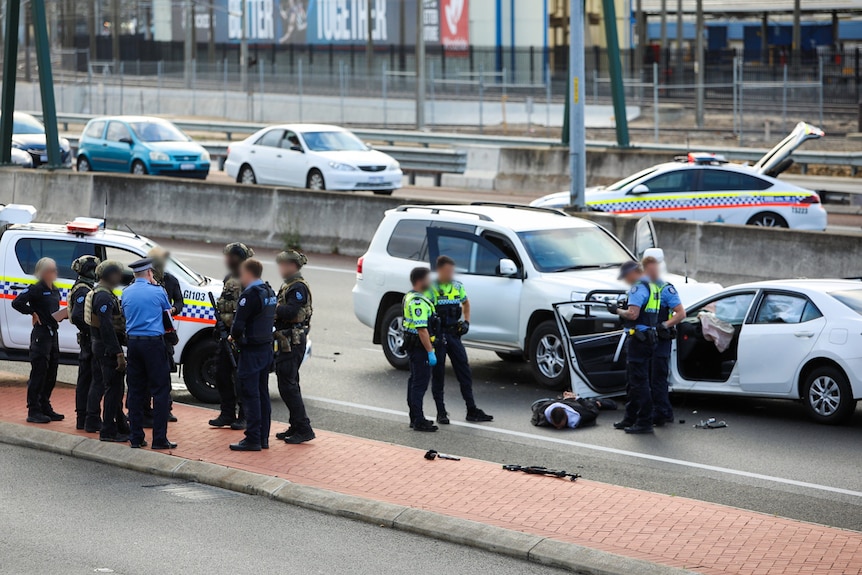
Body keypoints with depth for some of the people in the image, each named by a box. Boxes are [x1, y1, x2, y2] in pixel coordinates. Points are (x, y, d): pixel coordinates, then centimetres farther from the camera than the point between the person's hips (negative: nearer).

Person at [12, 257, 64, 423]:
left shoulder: (55, 291, 14)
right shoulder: (36, 289, -11)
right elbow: (17, 303, -20)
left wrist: (61, 315, 9)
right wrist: (33, 313, -15)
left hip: (53, 333, 8)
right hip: (41, 334, -8)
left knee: (51, 375, 11)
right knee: (38, 374, -6)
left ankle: (45, 408, 19)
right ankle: (33, 411, -3)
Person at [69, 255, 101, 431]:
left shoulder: (83, 288, 16)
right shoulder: (83, 291, -16)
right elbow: (77, 316, -26)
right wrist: (91, 331, -19)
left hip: (86, 341, 11)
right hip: (92, 341, -11)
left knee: (85, 379, 14)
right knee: (96, 380, -8)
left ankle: (82, 419, 20)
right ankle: (92, 421, -8)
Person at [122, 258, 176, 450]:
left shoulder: (126, 293, 7)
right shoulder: (157, 291, -6)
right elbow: (168, 312, 10)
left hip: (133, 342, 5)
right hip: (154, 342, -5)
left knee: (136, 390, 10)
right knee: (160, 390, -1)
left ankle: (136, 437, 11)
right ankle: (159, 438, -5)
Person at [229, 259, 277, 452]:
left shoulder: (250, 295, -18)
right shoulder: (270, 293, 11)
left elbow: (238, 325, -23)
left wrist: (234, 336, -1)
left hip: (251, 351, -9)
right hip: (266, 347, 9)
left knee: (250, 395, -5)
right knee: (263, 395, 13)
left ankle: (252, 439, -4)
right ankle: (263, 438, 18)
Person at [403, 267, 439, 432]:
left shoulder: (410, 297, 13)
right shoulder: (418, 302, -21)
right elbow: (422, 330, -26)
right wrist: (430, 352, -25)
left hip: (412, 346, 11)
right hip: (419, 346, -11)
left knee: (415, 380, 15)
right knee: (420, 383, -8)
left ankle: (415, 417, 23)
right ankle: (418, 421, -7)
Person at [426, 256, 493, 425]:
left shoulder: (458, 286, 8)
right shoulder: (431, 288, -9)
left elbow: (466, 304, 24)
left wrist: (466, 322, 9)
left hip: (454, 334, 5)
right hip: (437, 335, -5)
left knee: (464, 372, 3)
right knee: (438, 374, 2)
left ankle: (472, 410, 8)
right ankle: (441, 412, 9)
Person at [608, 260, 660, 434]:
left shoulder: (638, 288, -14)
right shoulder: (651, 287, 18)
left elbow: (633, 314, -22)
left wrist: (617, 311, -7)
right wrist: (622, 309, 14)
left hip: (638, 339, -11)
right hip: (648, 337, 11)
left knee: (639, 382, -8)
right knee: (632, 381, 19)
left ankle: (645, 422, -8)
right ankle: (630, 418, 27)